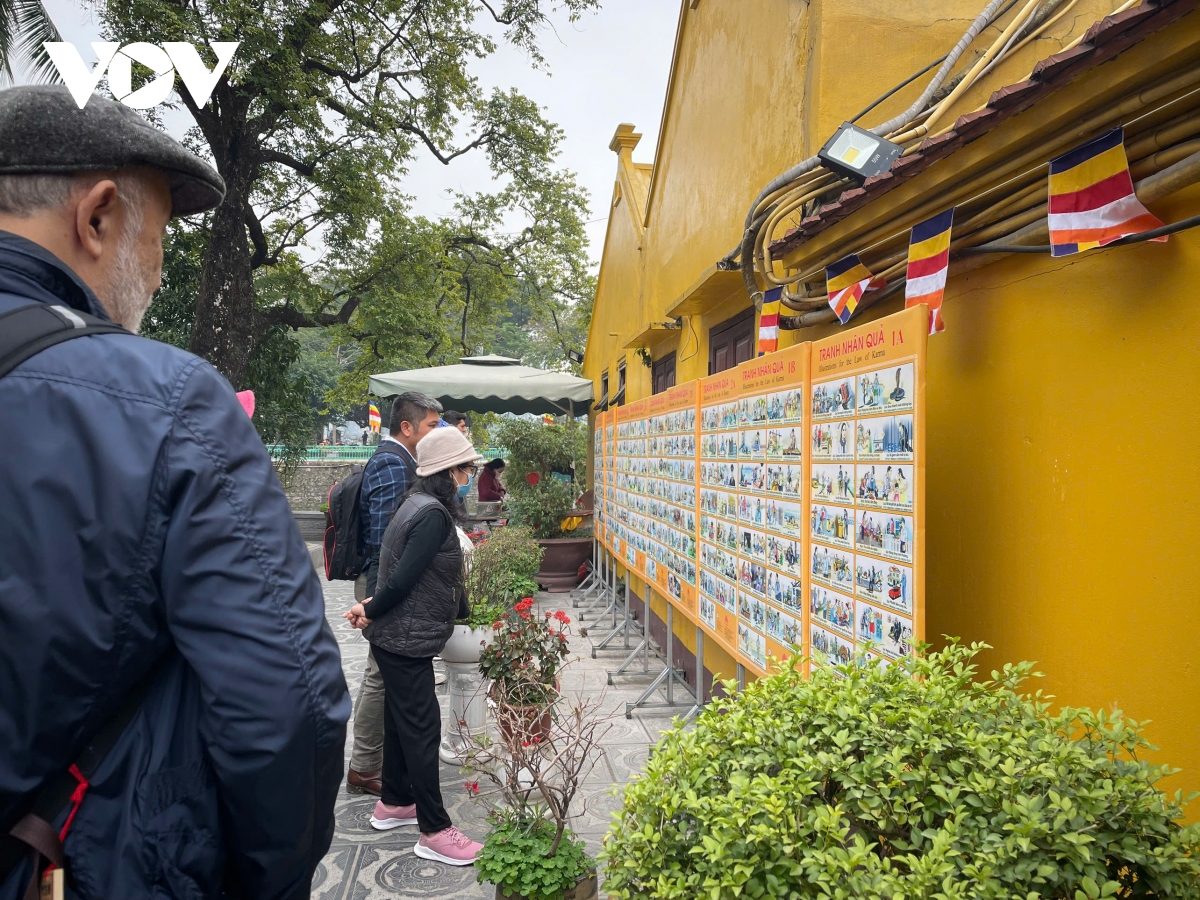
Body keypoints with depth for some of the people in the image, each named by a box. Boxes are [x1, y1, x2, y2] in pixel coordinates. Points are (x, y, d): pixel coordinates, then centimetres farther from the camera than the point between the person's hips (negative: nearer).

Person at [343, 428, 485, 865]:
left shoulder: (421, 505, 10)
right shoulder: (433, 514, -22)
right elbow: (403, 578, -24)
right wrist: (372, 612, -10)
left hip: (398, 636, 10)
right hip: (406, 640, -10)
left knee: (402, 719, 20)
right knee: (422, 727, -3)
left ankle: (394, 803, 35)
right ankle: (434, 832, 7)